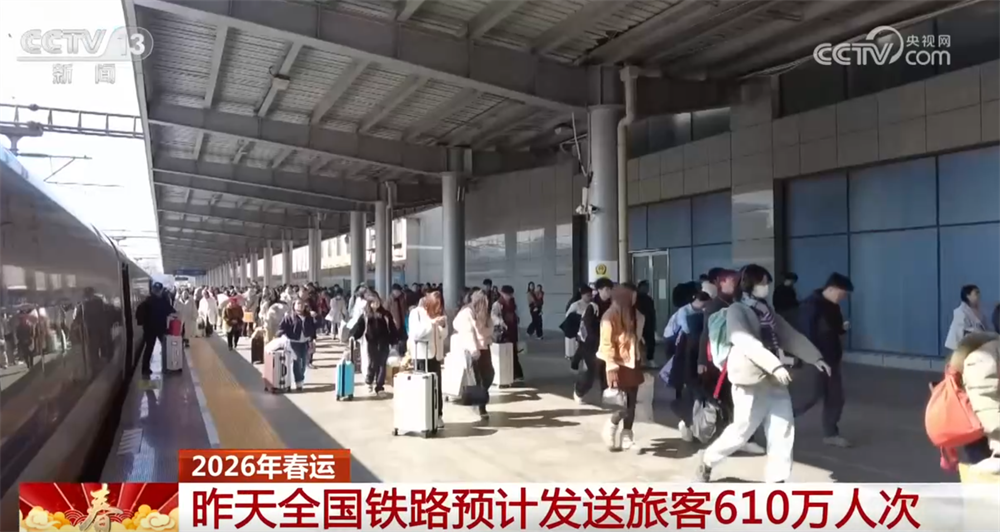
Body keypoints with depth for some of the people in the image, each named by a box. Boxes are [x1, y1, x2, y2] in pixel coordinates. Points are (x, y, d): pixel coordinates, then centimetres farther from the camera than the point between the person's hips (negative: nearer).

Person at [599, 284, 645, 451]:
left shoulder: (634, 314, 8)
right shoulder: (611, 316, -14)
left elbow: (637, 339, 12)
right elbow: (606, 344, -15)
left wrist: (640, 360, 8)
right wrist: (611, 367, -19)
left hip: (633, 363, 7)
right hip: (620, 365, -7)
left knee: (632, 403, 9)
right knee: (625, 405, -8)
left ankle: (626, 437, 20)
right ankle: (611, 426, 18)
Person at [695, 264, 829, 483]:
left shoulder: (768, 311, 16)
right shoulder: (736, 310, -8)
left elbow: (791, 336, 15)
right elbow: (748, 343, -23)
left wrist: (815, 357, 3)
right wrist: (775, 365, -32)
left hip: (774, 381, 7)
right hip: (751, 382, -7)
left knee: (783, 431, 0)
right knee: (741, 432, 0)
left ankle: (776, 481, 8)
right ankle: (707, 461, 22)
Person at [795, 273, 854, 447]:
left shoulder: (833, 306, 10)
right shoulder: (811, 305, -18)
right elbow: (806, 333, -23)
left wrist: (843, 328, 1)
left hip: (831, 359, 9)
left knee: (836, 397, 10)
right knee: (813, 396, -6)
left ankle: (831, 434, 22)